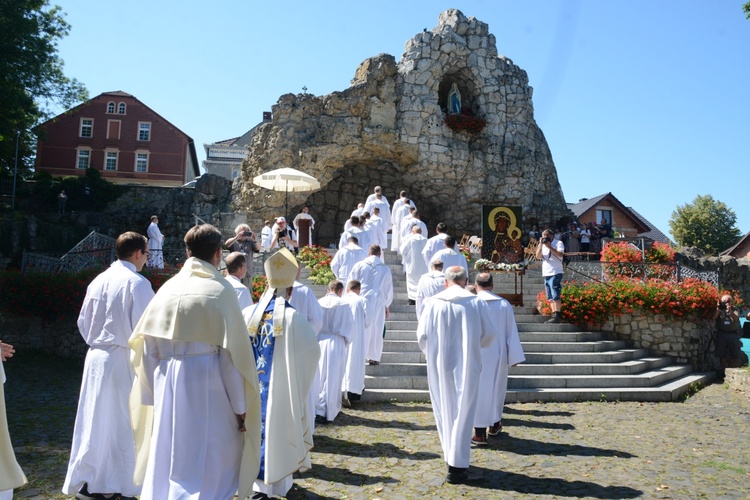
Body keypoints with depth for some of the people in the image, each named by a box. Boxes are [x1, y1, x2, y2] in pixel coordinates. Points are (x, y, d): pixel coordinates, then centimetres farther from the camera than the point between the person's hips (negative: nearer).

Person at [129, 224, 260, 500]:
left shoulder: (167, 288, 3)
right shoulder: (220, 290, -9)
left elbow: (149, 349, 6)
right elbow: (234, 352, -11)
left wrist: (156, 395, 15)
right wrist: (240, 405, -4)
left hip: (168, 383, 5)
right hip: (208, 385, -5)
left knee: (168, 461, 17)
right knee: (213, 466, 7)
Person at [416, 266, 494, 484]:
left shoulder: (433, 303, -6)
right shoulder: (477, 303, -5)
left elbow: (422, 334, -4)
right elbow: (489, 334, 0)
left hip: (440, 364, 1)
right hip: (467, 365, -1)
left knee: (445, 410, 16)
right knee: (463, 412, 4)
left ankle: (452, 455, 26)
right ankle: (457, 464, 3)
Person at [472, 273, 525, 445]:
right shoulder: (504, 304, -4)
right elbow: (511, 332, 0)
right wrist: (514, 356, 6)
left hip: (476, 356, -3)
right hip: (498, 355, 3)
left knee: (478, 389, 4)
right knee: (496, 388, 19)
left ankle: (480, 433, 6)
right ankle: (494, 425, 34)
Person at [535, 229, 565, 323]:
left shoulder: (558, 243, 1)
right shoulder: (543, 245, 18)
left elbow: (560, 254, -16)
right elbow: (538, 257, 7)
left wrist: (549, 247, -17)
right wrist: (540, 245, -3)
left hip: (555, 273, -7)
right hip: (546, 273, 7)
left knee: (555, 296, -11)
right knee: (550, 297, 7)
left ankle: (557, 316, -10)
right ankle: (554, 315, 11)